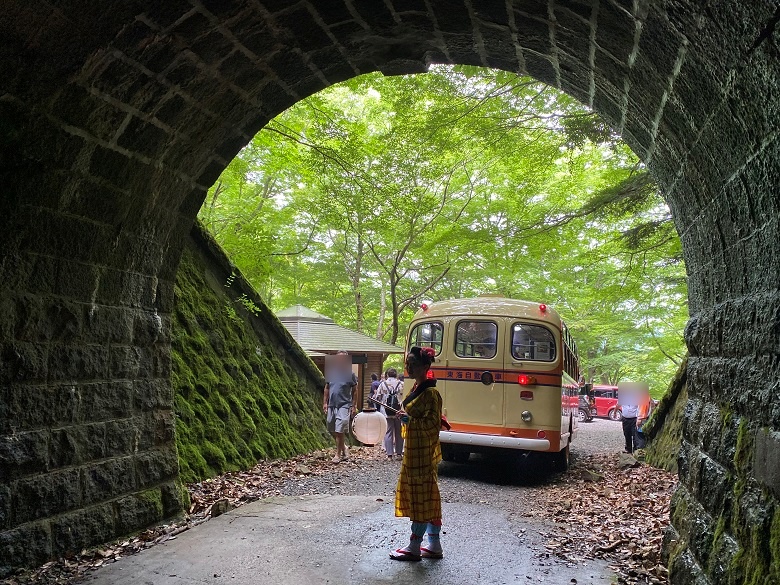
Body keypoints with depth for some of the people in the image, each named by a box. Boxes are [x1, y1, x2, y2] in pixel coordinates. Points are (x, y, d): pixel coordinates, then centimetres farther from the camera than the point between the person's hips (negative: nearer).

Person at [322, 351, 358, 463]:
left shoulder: (350, 374, -2)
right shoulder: (330, 372, 8)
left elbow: (354, 392, 1)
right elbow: (326, 389, 15)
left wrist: (354, 406, -4)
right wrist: (325, 403, 9)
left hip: (344, 405, -5)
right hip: (332, 405, 5)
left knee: (339, 430, -8)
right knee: (332, 430, 10)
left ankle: (338, 454, 4)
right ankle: (344, 447, 30)